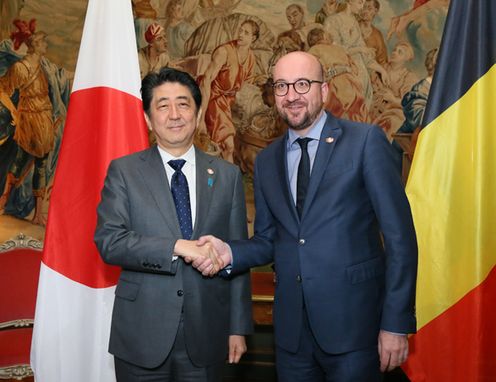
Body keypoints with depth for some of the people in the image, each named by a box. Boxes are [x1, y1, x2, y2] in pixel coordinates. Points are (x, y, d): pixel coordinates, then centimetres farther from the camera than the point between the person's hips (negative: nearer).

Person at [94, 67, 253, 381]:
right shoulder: (124, 171, 0)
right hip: (141, 335, -1)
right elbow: (108, 241, -12)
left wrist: (238, 327, 3)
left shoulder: (227, 175, 5)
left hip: (206, 336, 2)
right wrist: (178, 247, -22)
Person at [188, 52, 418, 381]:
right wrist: (229, 252, -7)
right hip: (292, 330, 4)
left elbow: (399, 234, -8)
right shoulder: (267, 161, 10)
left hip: (353, 325, -4)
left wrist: (396, 324, -11)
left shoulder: (366, 141, -6)